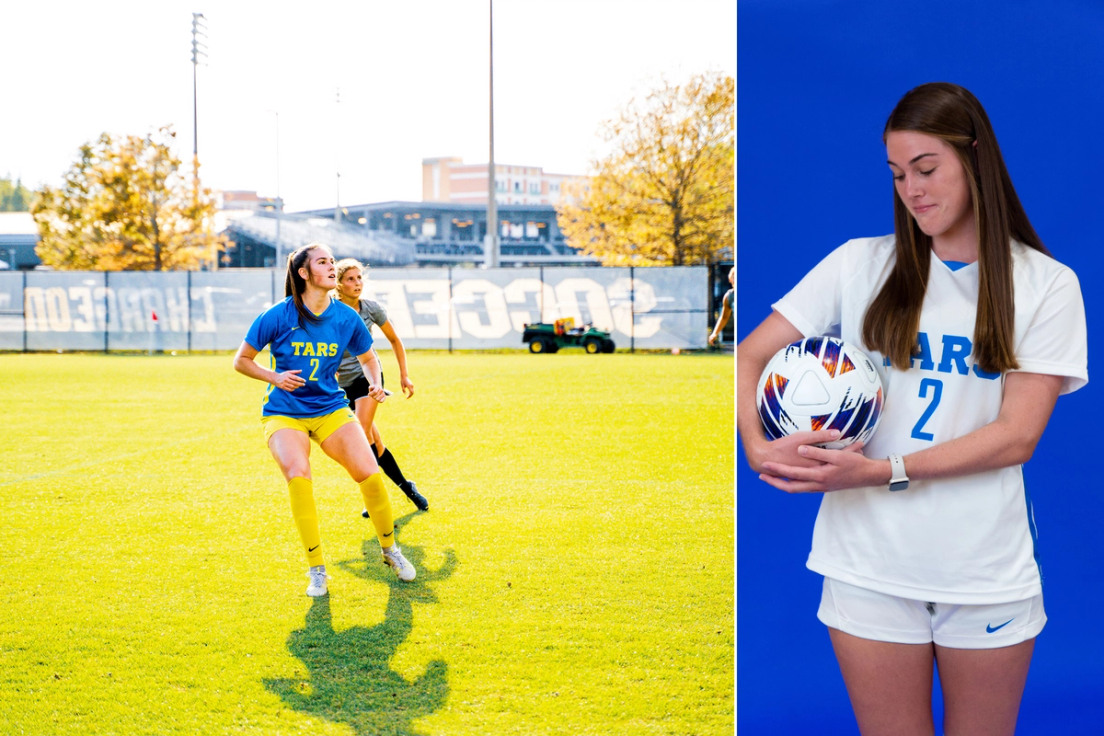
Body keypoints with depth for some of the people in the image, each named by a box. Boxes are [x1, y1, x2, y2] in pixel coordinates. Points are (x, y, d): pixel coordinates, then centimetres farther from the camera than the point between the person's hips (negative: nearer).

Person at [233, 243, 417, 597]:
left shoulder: (347, 318, -3)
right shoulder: (278, 315, -11)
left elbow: (368, 358, 15)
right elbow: (241, 361, -2)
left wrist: (376, 383, -5)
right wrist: (275, 377, -18)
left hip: (330, 408, 3)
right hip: (284, 413, -2)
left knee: (370, 474, -14)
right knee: (298, 476, -28)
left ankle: (390, 549, 15)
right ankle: (317, 571, -11)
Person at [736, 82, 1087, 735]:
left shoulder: (1047, 284, 0)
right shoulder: (860, 265, 3)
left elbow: (1016, 435, -9)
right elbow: (749, 358, 2)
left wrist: (884, 471, -19)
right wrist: (759, 447, -18)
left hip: (988, 572, 0)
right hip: (869, 564, 0)